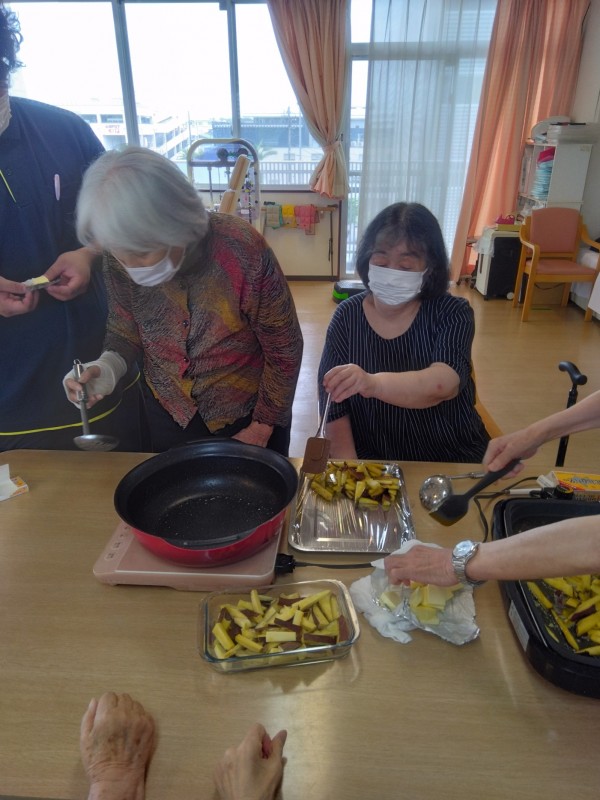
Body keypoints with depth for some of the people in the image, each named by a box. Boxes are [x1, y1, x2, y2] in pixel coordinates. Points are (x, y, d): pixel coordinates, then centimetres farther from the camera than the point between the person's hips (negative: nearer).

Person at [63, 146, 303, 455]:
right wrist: (107, 367, -21)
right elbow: (126, 329, 0)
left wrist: (261, 429, -10)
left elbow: (284, 349, -18)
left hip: (249, 412, -3)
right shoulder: (118, 258, -18)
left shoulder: (242, 251, -30)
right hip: (167, 414, 4)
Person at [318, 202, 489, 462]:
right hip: (372, 464, -1)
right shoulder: (347, 315, -4)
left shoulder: (452, 313, -9)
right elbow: (333, 405, -6)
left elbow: (445, 383, -29)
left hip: (452, 463, 1)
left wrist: (373, 383, -46)